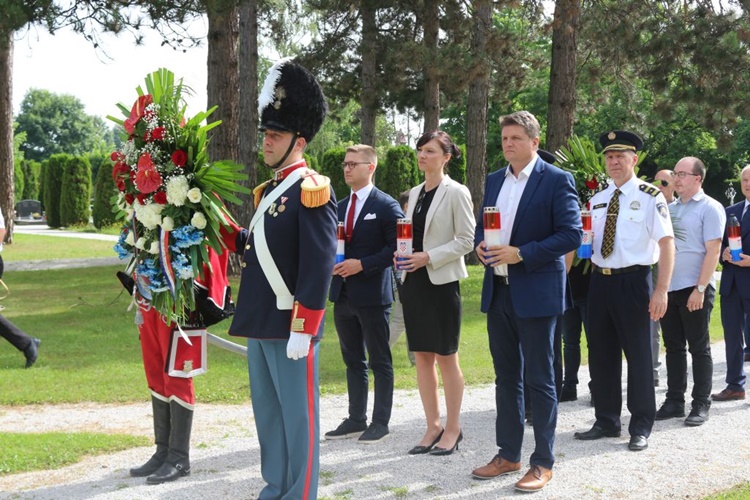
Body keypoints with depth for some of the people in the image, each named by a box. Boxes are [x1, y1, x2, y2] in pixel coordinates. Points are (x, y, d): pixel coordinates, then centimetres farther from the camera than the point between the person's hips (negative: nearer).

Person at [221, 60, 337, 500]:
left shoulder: (312, 190, -13)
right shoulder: (269, 190, 14)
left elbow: (319, 266, -19)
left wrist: (302, 331, -21)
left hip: (290, 327, -9)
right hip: (260, 323, 9)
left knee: (298, 417, 1)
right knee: (267, 414, 16)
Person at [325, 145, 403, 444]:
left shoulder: (386, 206, -8)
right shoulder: (339, 207, 14)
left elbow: (395, 248, -13)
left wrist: (361, 264, -19)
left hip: (372, 294, -7)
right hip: (343, 294, 7)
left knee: (380, 361, 2)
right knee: (353, 361, 14)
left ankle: (380, 422, 9)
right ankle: (356, 419, 22)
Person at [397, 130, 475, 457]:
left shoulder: (456, 193, -7)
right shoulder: (415, 193, 13)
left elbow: (466, 240, -11)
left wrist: (428, 257, -18)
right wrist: (401, 253, 0)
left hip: (441, 282, -7)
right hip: (414, 281, 7)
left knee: (446, 357, 0)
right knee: (422, 356, 8)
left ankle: (453, 428, 10)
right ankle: (433, 426, 17)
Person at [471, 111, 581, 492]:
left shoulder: (557, 180, -8)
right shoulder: (494, 180, 12)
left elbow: (572, 234, -14)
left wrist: (521, 254, -20)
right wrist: (481, 245, -3)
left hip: (535, 292, -6)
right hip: (497, 290, 7)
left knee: (539, 380, 1)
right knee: (506, 376, 13)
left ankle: (543, 462, 10)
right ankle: (508, 454, 24)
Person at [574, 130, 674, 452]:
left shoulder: (650, 197, -6)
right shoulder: (597, 200, 12)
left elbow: (667, 243, -11)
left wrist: (661, 291, -18)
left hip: (633, 282, -6)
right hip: (600, 281, 6)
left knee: (638, 354, 2)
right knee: (601, 354, 12)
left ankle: (641, 427, 14)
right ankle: (606, 422, 25)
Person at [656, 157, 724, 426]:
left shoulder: (709, 208, -5)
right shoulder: (670, 208, 14)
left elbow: (713, 251, -11)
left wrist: (700, 289, -17)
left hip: (695, 290, -6)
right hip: (668, 288, 6)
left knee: (699, 348, 2)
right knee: (673, 347, 10)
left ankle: (701, 405, 9)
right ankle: (674, 401, 17)